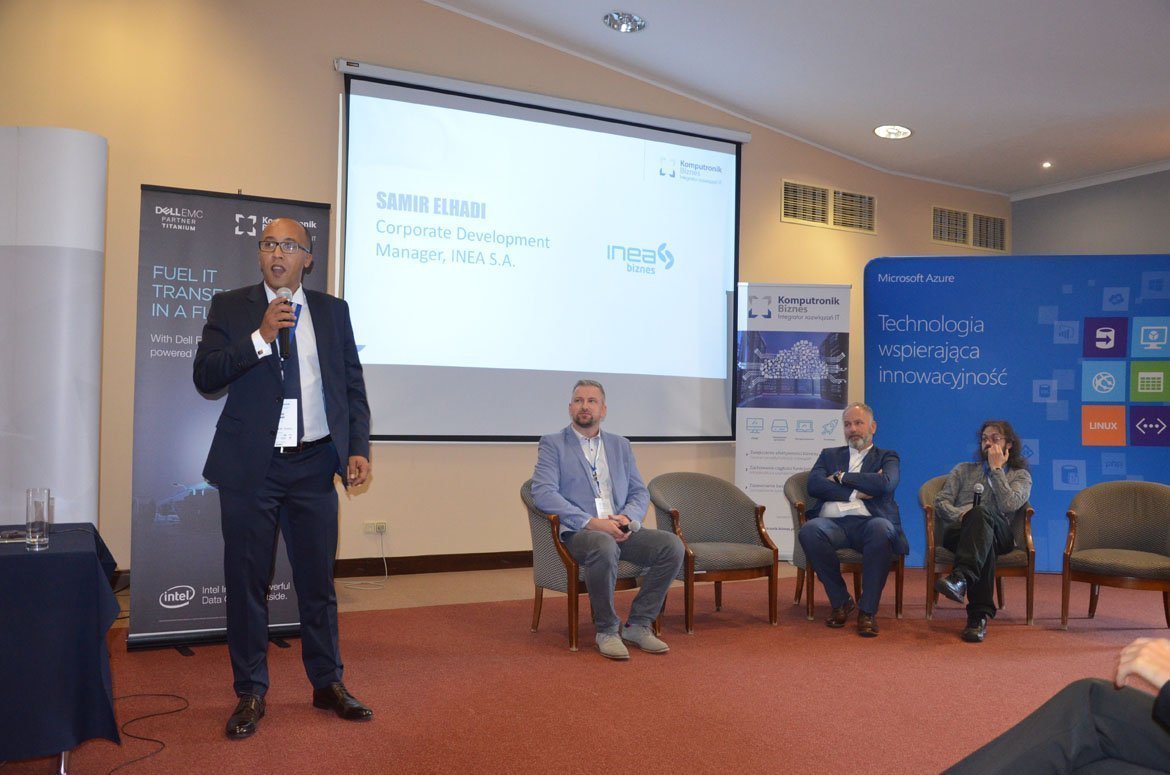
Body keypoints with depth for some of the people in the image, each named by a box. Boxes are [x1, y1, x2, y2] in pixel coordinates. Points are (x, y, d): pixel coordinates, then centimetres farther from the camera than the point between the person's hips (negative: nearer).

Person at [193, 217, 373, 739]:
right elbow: (205, 376, -7)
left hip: (314, 465, 1)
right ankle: (250, 693, 21)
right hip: (250, 466, -1)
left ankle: (327, 683, 25)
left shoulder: (333, 311, 9)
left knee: (318, 579, 9)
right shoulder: (230, 307, 4)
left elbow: (353, 386, 9)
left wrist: (358, 448, -1)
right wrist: (262, 336, -17)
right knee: (247, 582, 6)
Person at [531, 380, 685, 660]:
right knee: (605, 547, -38)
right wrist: (591, 522, -20)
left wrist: (628, 517, -9)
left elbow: (640, 492, 16)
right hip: (577, 532, -5)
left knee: (672, 545, -20)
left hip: (620, 530, 5)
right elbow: (543, 493, -10)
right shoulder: (552, 444, 4)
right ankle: (606, 631, -16)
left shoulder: (620, 445, 19)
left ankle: (638, 625, -5)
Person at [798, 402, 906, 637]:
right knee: (809, 531, -33)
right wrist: (855, 493, -2)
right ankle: (841, 601, -12)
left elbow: (885, 484, -3)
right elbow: (814, 484, 7)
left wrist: (841, 477, 3)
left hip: (867, 523, -1)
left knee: (882, 529, -38)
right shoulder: (829, 455, 28)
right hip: (833, 522, 2)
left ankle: (868, 610, -24)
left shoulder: (887, 457, 22)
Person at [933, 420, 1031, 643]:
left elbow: (1009, 505, -3)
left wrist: (996, 469, 3)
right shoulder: (963, 470, 27)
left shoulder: (1020, 476, 21)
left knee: (982, 513, -39)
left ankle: (960, 577, -60)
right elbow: (941, 502, 13)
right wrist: (961, 515, -9)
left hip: (999, 536, -1)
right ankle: (980, 614, -48)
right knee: (984, 541, -38)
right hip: (958, 531, 1)